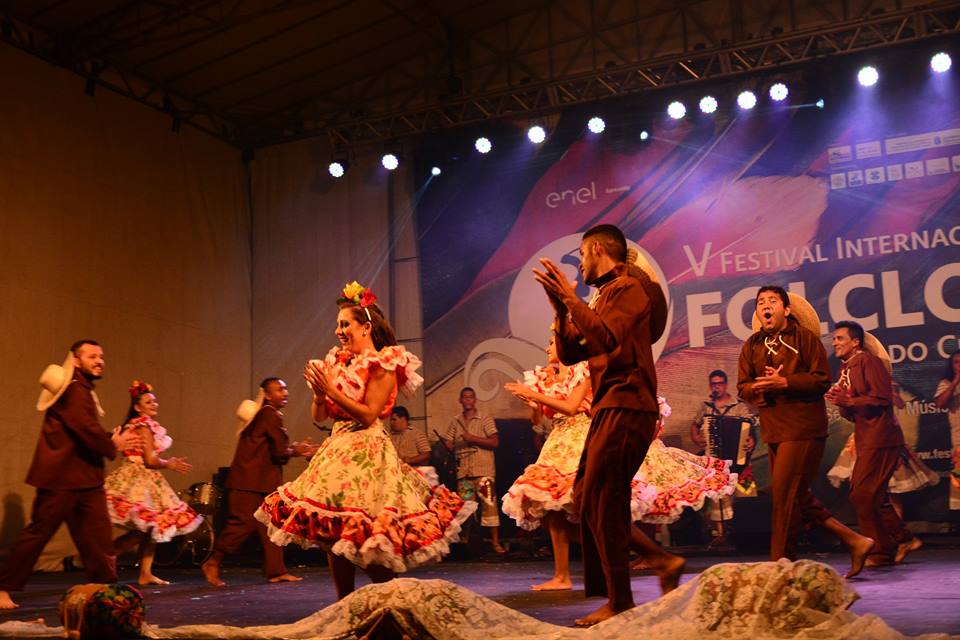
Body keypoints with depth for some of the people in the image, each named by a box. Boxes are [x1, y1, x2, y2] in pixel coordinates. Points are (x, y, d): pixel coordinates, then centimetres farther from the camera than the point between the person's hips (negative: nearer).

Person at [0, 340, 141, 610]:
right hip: (61, 476, -9)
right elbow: (86, 429, -24)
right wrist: (112, 446, -9)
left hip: (86, 479, 9)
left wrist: (114, 440, -1)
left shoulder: (84, 390, 19)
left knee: (97, 536, 5)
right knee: (39, 532, -1)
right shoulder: (71, 388, -14)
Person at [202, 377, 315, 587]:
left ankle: (276, 571, 10)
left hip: (261, 481, 11)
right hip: (250, 481, -11)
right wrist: (296, 451, 2)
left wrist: (296, 449, 6)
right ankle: (213, 563, 3)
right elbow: (280, 451, -17)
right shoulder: (270, 415, -14)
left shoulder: (265, 414, 18)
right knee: (243, 523, -8)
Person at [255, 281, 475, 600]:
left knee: (365, 535, -10)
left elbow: (369, 414, -15)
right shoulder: (339, 363, 15)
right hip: (337, 450, 8)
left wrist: (331, 390, -16)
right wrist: (319, 391, -5)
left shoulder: (383, 364, -6)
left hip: (367, 451, -8)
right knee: (332, 535, 7)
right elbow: (319, 416, 14)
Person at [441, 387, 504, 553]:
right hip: (463, 470, 4)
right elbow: (448, 443, 13)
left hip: (483, 469, -4)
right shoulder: (455, 421, 15)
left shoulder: (485, 419, 4)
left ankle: (495, 542, -6)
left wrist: (473, 439, -12)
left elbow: (495, 442, -5)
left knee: (489, 504, -9)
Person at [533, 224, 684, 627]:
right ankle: (661, 560, 15)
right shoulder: (605, 296, 19)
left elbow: (607, 338, -24)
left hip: (626, 408, -10)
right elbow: (569, 353, 17)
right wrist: (560, 306, 6)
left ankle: (621, 604, -1)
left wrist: (570, 297, -19)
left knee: (600, 503, -9)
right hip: (610, 409, 10)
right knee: (586, 497, 11)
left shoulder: (629, 287, -7)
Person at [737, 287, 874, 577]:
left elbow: (821, 379, -8)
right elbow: (743, 387, 8)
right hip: (774, 430, 7)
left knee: (785, 495, -8)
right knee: (798, 497, 10)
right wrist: (761, 387, -14)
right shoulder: (752, 346, 13)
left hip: (803, 428, -7)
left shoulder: (804, 337, -2)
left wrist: (785, 383, -19)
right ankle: (853, 540, 21)